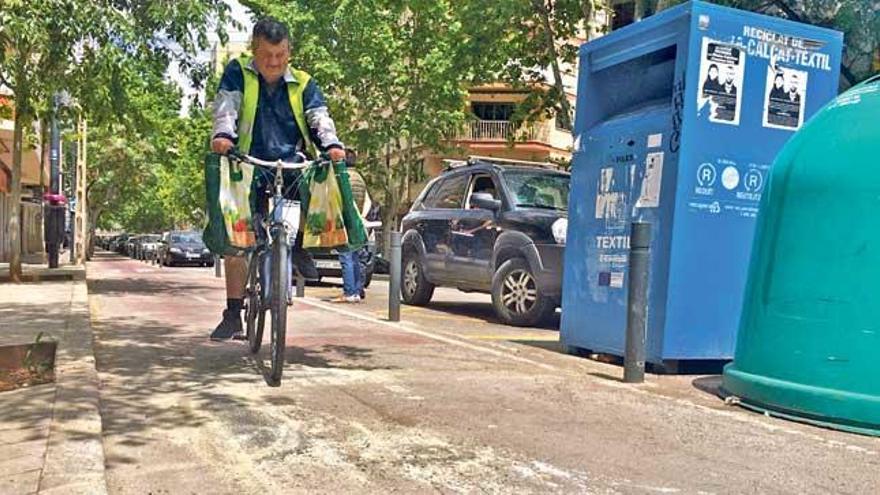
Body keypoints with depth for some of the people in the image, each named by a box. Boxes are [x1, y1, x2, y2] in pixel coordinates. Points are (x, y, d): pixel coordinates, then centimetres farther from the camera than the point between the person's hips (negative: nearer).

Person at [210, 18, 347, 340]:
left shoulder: (303, 83, 8)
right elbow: (225, 108, -10)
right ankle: (233, 316, 5)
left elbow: (319, 118, -5)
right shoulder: (238, 74, 5)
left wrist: (332, 145, -26)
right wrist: (222, 136, -32)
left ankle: (300, 244, 0)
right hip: (249, 168, 0)